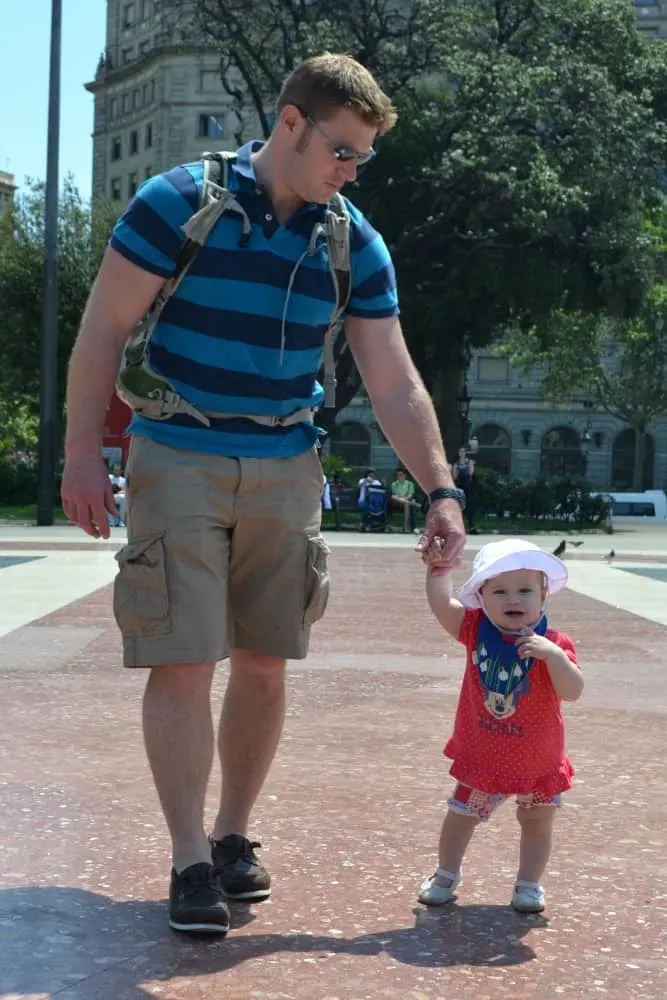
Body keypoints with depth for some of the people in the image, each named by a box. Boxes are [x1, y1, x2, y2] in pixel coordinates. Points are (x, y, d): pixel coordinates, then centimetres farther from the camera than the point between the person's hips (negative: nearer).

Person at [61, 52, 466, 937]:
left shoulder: (356, 244, 1)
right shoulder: (179, 201, -11)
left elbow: (395, 385, 1)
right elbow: (105, 328, -7)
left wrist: (441, 489, -7)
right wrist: (83, 453, -10)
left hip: (286, 473, 4)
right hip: (178, 464, -4)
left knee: (263, 664, 7)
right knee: (183, 663, -8)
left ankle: (233, 835, 23)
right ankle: (190, 861, 1)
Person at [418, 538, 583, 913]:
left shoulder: (553, 644, -18)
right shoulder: (477, 631, -10)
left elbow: (573, 692, -28)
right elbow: (442, 604, -17)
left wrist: (552, 654, -41)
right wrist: (439, 567, -26)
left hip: (538, 762, -1)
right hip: (481, 759, 2)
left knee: (537, 823, 13)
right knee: (460, 816, 12)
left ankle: (529, 884, 31)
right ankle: (446, 876, 32)